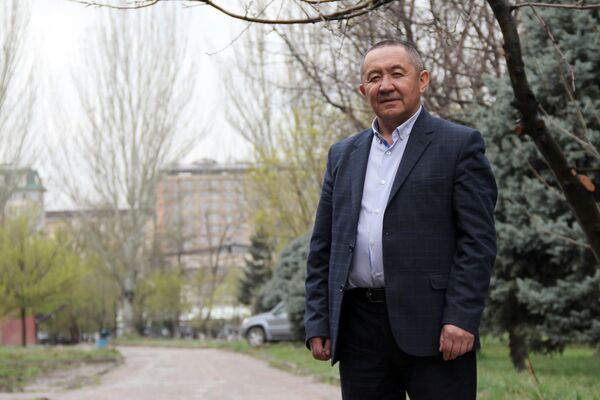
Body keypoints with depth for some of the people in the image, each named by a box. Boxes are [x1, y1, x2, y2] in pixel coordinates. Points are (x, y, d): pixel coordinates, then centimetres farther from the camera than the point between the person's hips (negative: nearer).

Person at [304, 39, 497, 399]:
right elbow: (323, 247, 17)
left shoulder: (459, 145, 1)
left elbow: (479, 239, -6)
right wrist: (318, 323, 8)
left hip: (431, 327, -4)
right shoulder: (343, 155, 17)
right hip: (359, 327, 5)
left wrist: (461, 319, -14)